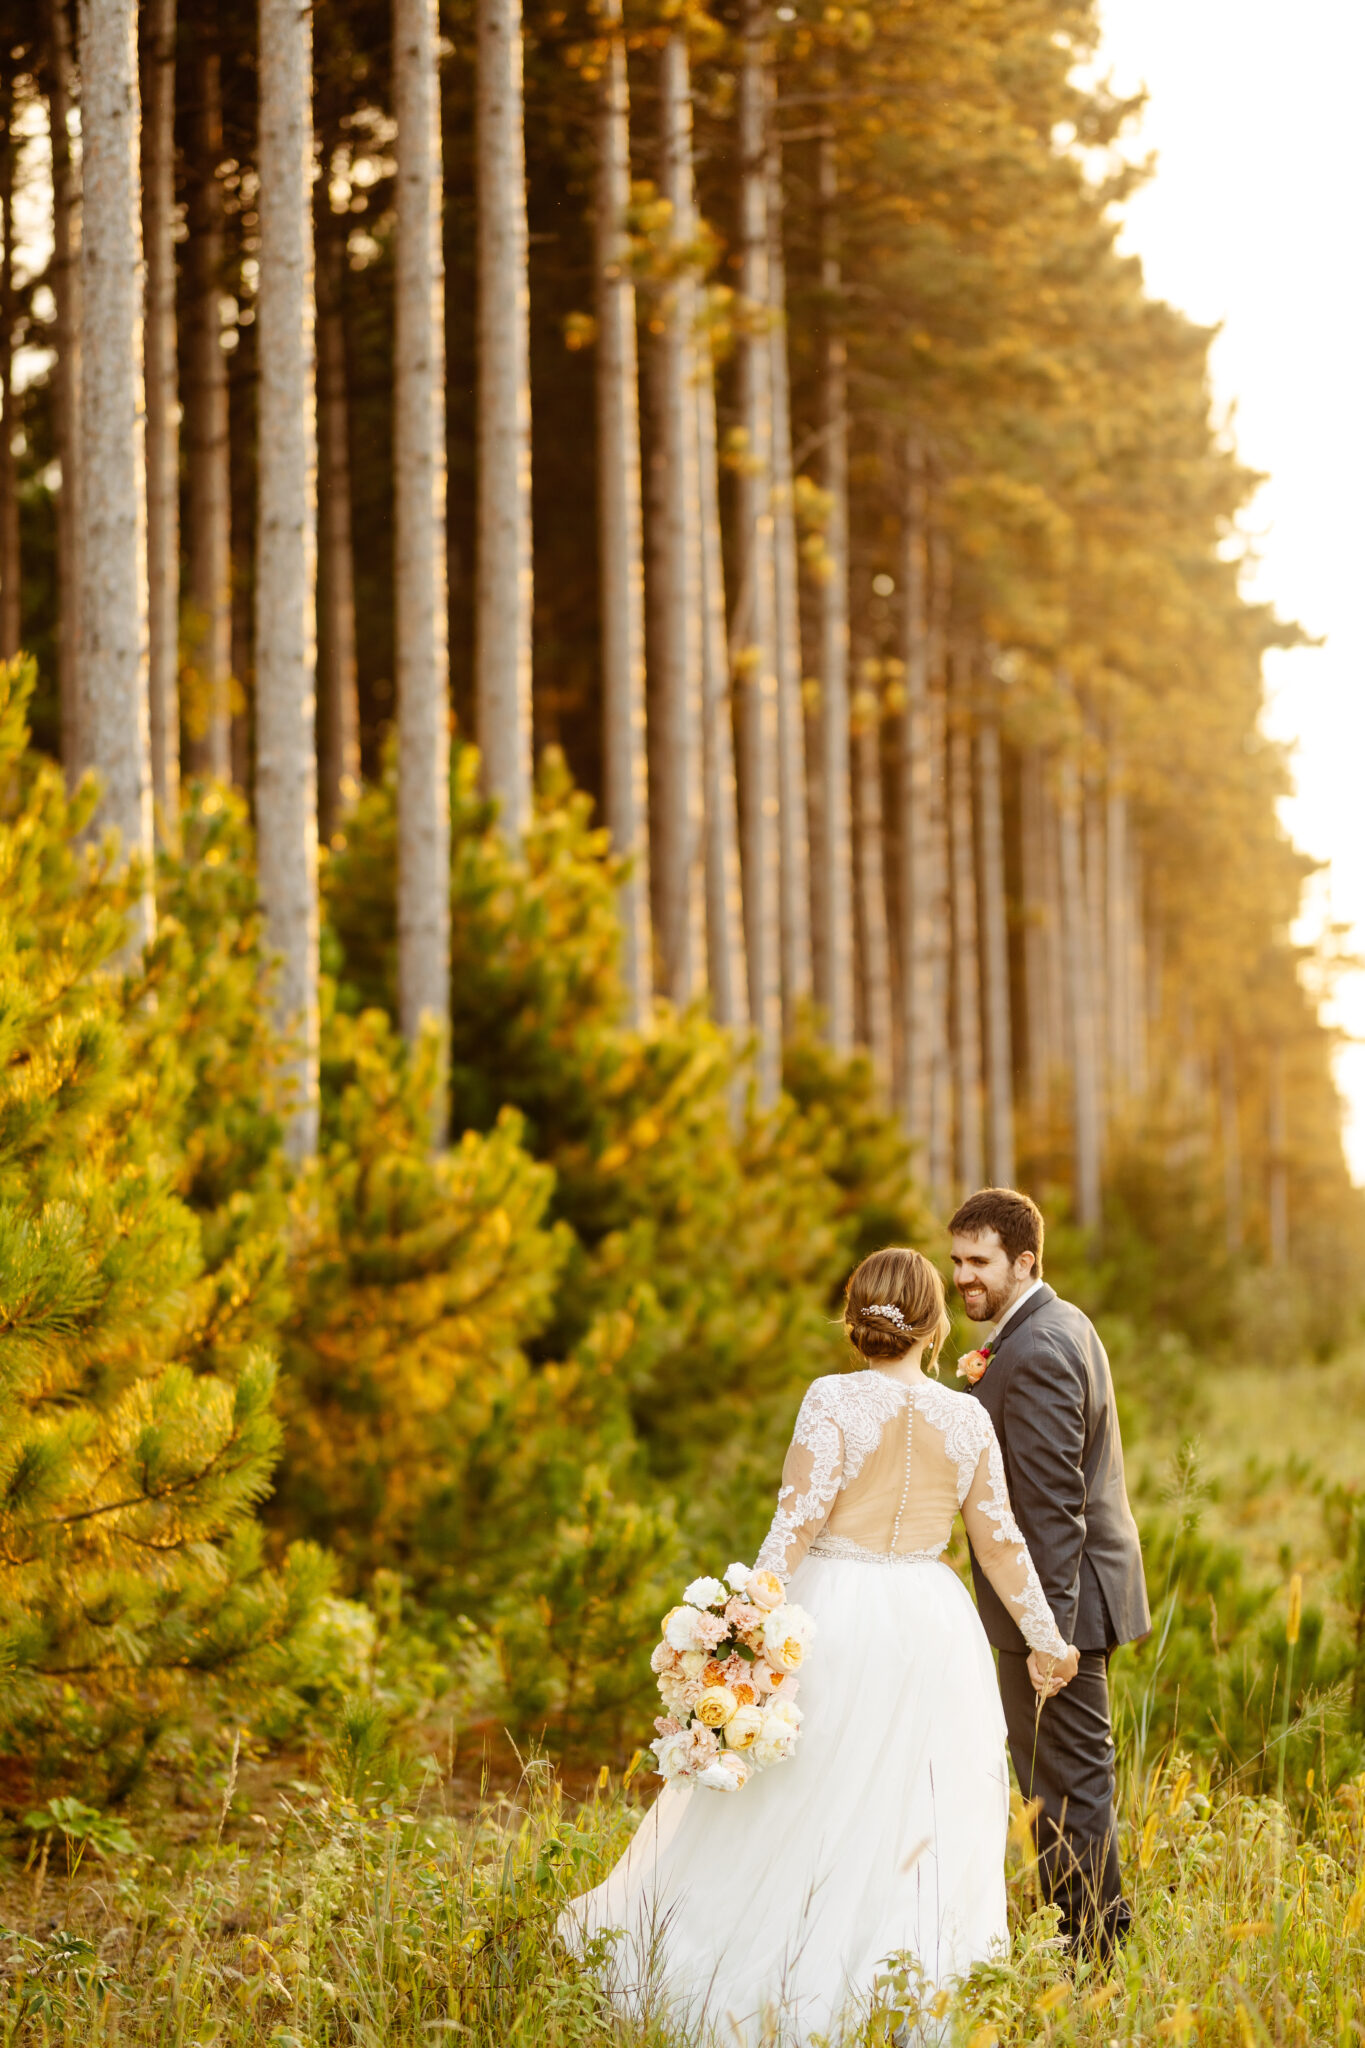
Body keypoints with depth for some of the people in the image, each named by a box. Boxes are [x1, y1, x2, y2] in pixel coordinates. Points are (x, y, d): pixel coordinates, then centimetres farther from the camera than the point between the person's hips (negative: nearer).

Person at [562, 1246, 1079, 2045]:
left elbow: (799, 1519, -15)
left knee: (803, 1808, 8)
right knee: (921, 1820, 10)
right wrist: (1048, 1639, 18)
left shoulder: (836, 1400, -9)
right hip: (929, 1624, 3)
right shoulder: (969, 1418, 1)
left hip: (837, 1618, -3)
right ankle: (918, 1978, 10)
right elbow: (1002, 1544, 7)